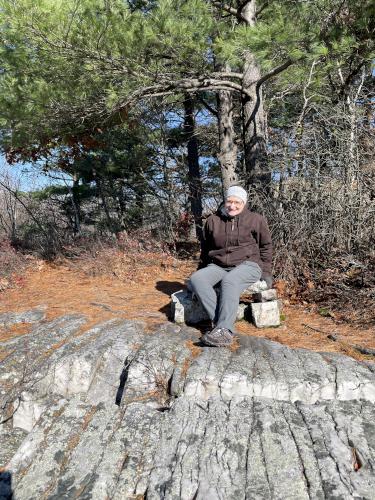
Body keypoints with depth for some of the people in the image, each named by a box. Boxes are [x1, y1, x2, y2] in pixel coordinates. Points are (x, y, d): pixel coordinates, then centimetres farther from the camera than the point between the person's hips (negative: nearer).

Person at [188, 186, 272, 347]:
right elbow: (205, 248, 23)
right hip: (218, 266, 4)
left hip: (247, 265, -3)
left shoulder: (256, 220, 6)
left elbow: (266, 246, 12)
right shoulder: (213, 220, 11)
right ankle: (221, 322, -35)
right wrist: (201, 269, 24)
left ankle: (224, 331, -44)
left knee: (229, 281, -38)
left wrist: (266, 271, 6)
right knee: (195, 279, -26)